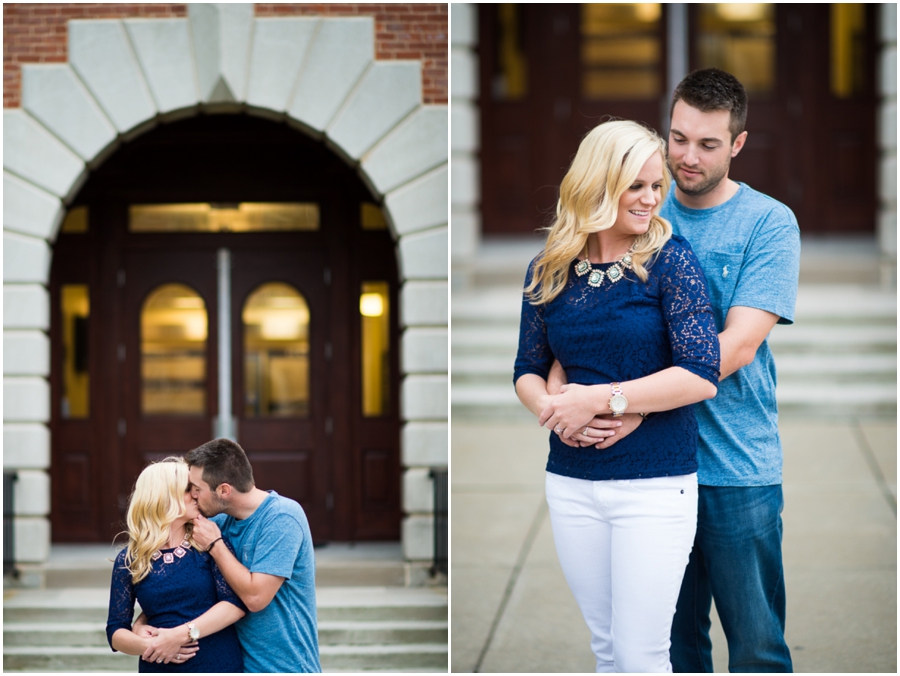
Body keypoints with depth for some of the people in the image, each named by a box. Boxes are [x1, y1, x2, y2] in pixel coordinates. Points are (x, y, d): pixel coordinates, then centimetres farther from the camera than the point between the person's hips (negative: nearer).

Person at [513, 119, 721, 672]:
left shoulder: (669, 259, -8)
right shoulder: (549, 271, 4)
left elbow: (702, 374, -15)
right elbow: (528, 371, 13)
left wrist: (600, 400, -17)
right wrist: (551, 409, -10)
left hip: (656, 483, -4)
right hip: (572, 481, 4)